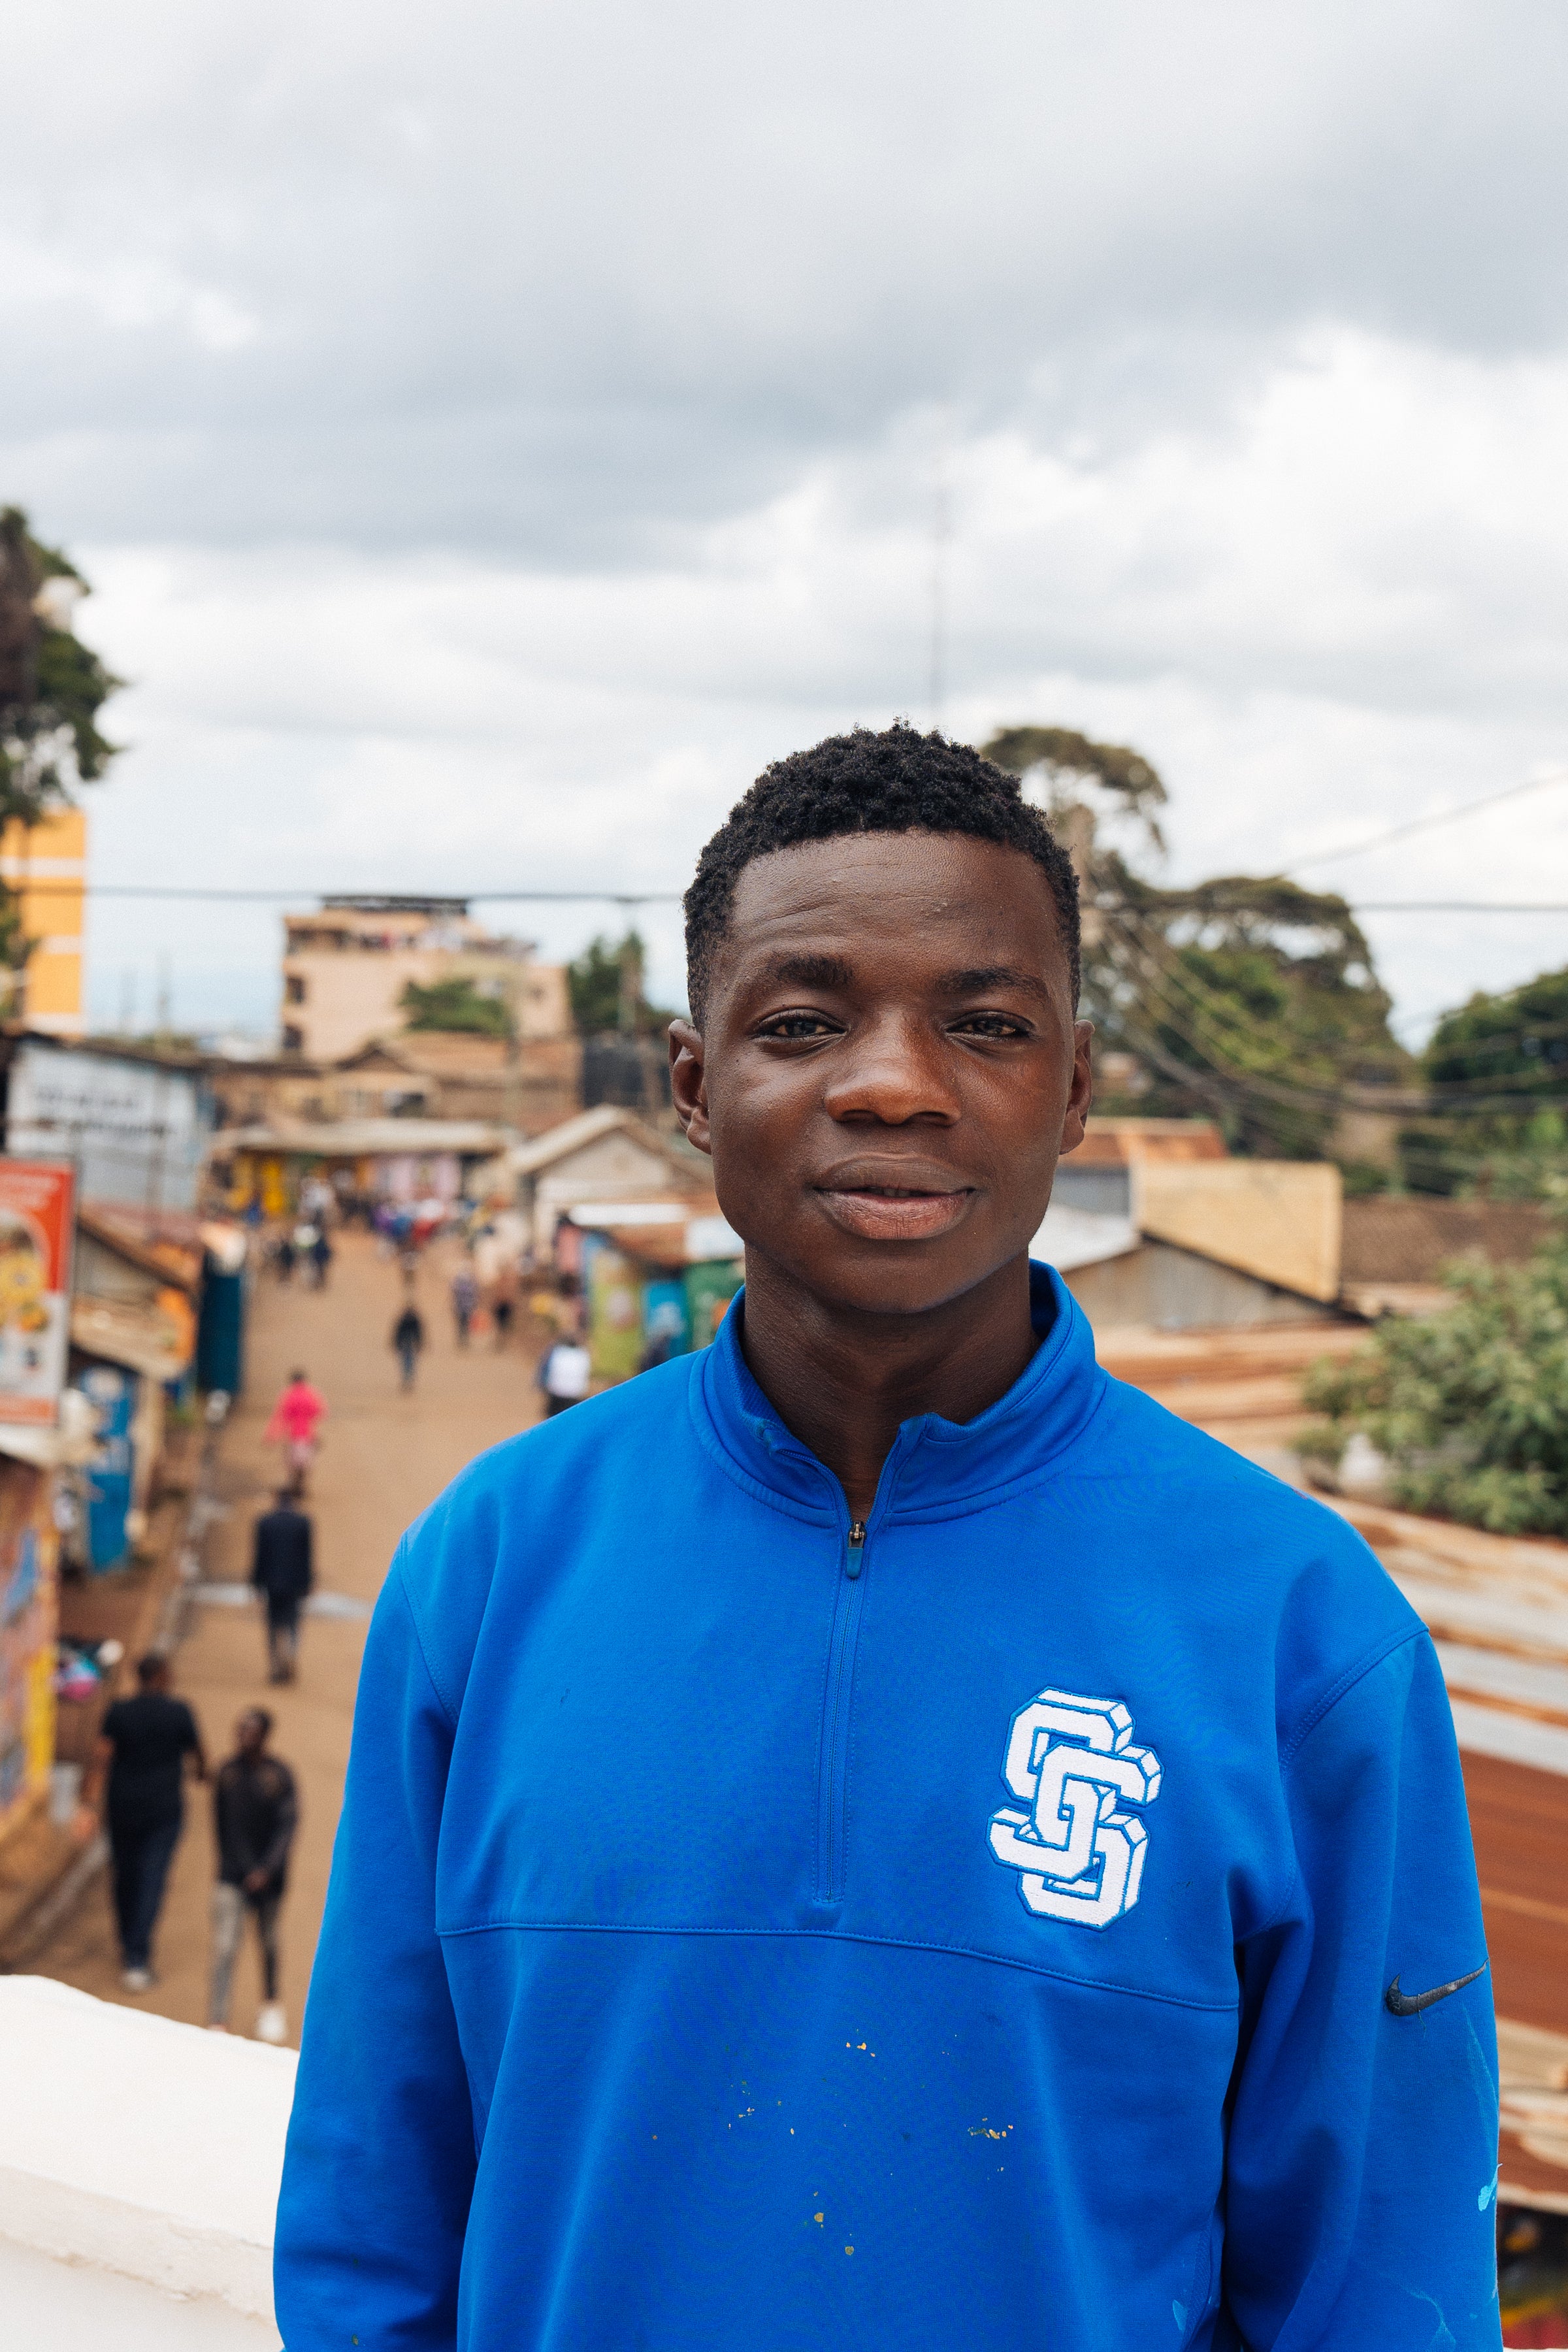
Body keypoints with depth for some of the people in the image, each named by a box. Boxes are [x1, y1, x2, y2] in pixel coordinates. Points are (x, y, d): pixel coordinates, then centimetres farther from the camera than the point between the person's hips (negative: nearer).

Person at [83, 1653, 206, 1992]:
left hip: (123, 1807, 2)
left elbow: (102, 1754, -14)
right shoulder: (179, 1713, -7)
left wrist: (92, 1790, -20)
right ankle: (137, 1959, -13)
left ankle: (129, 1949, 31)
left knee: (125, 1876, 16)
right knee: (152, 1878, -4)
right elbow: (196, 1751, 7)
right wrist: (203, 1771, 28)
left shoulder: (118, 1712, -4)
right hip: (165, 1809, -2)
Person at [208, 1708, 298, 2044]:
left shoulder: (278, 1775, -12)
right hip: (232, 1877, 1)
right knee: (224, 1949, -9)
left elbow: (288, 1825, -13)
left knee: (268, 1942, 18)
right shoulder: (227, 1772, -4)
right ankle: (218, 2023, -10)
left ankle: (271, 2004, 40)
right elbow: (220, 1820, 9)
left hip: (268, 1876, -1)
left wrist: (268, 1869, -21)